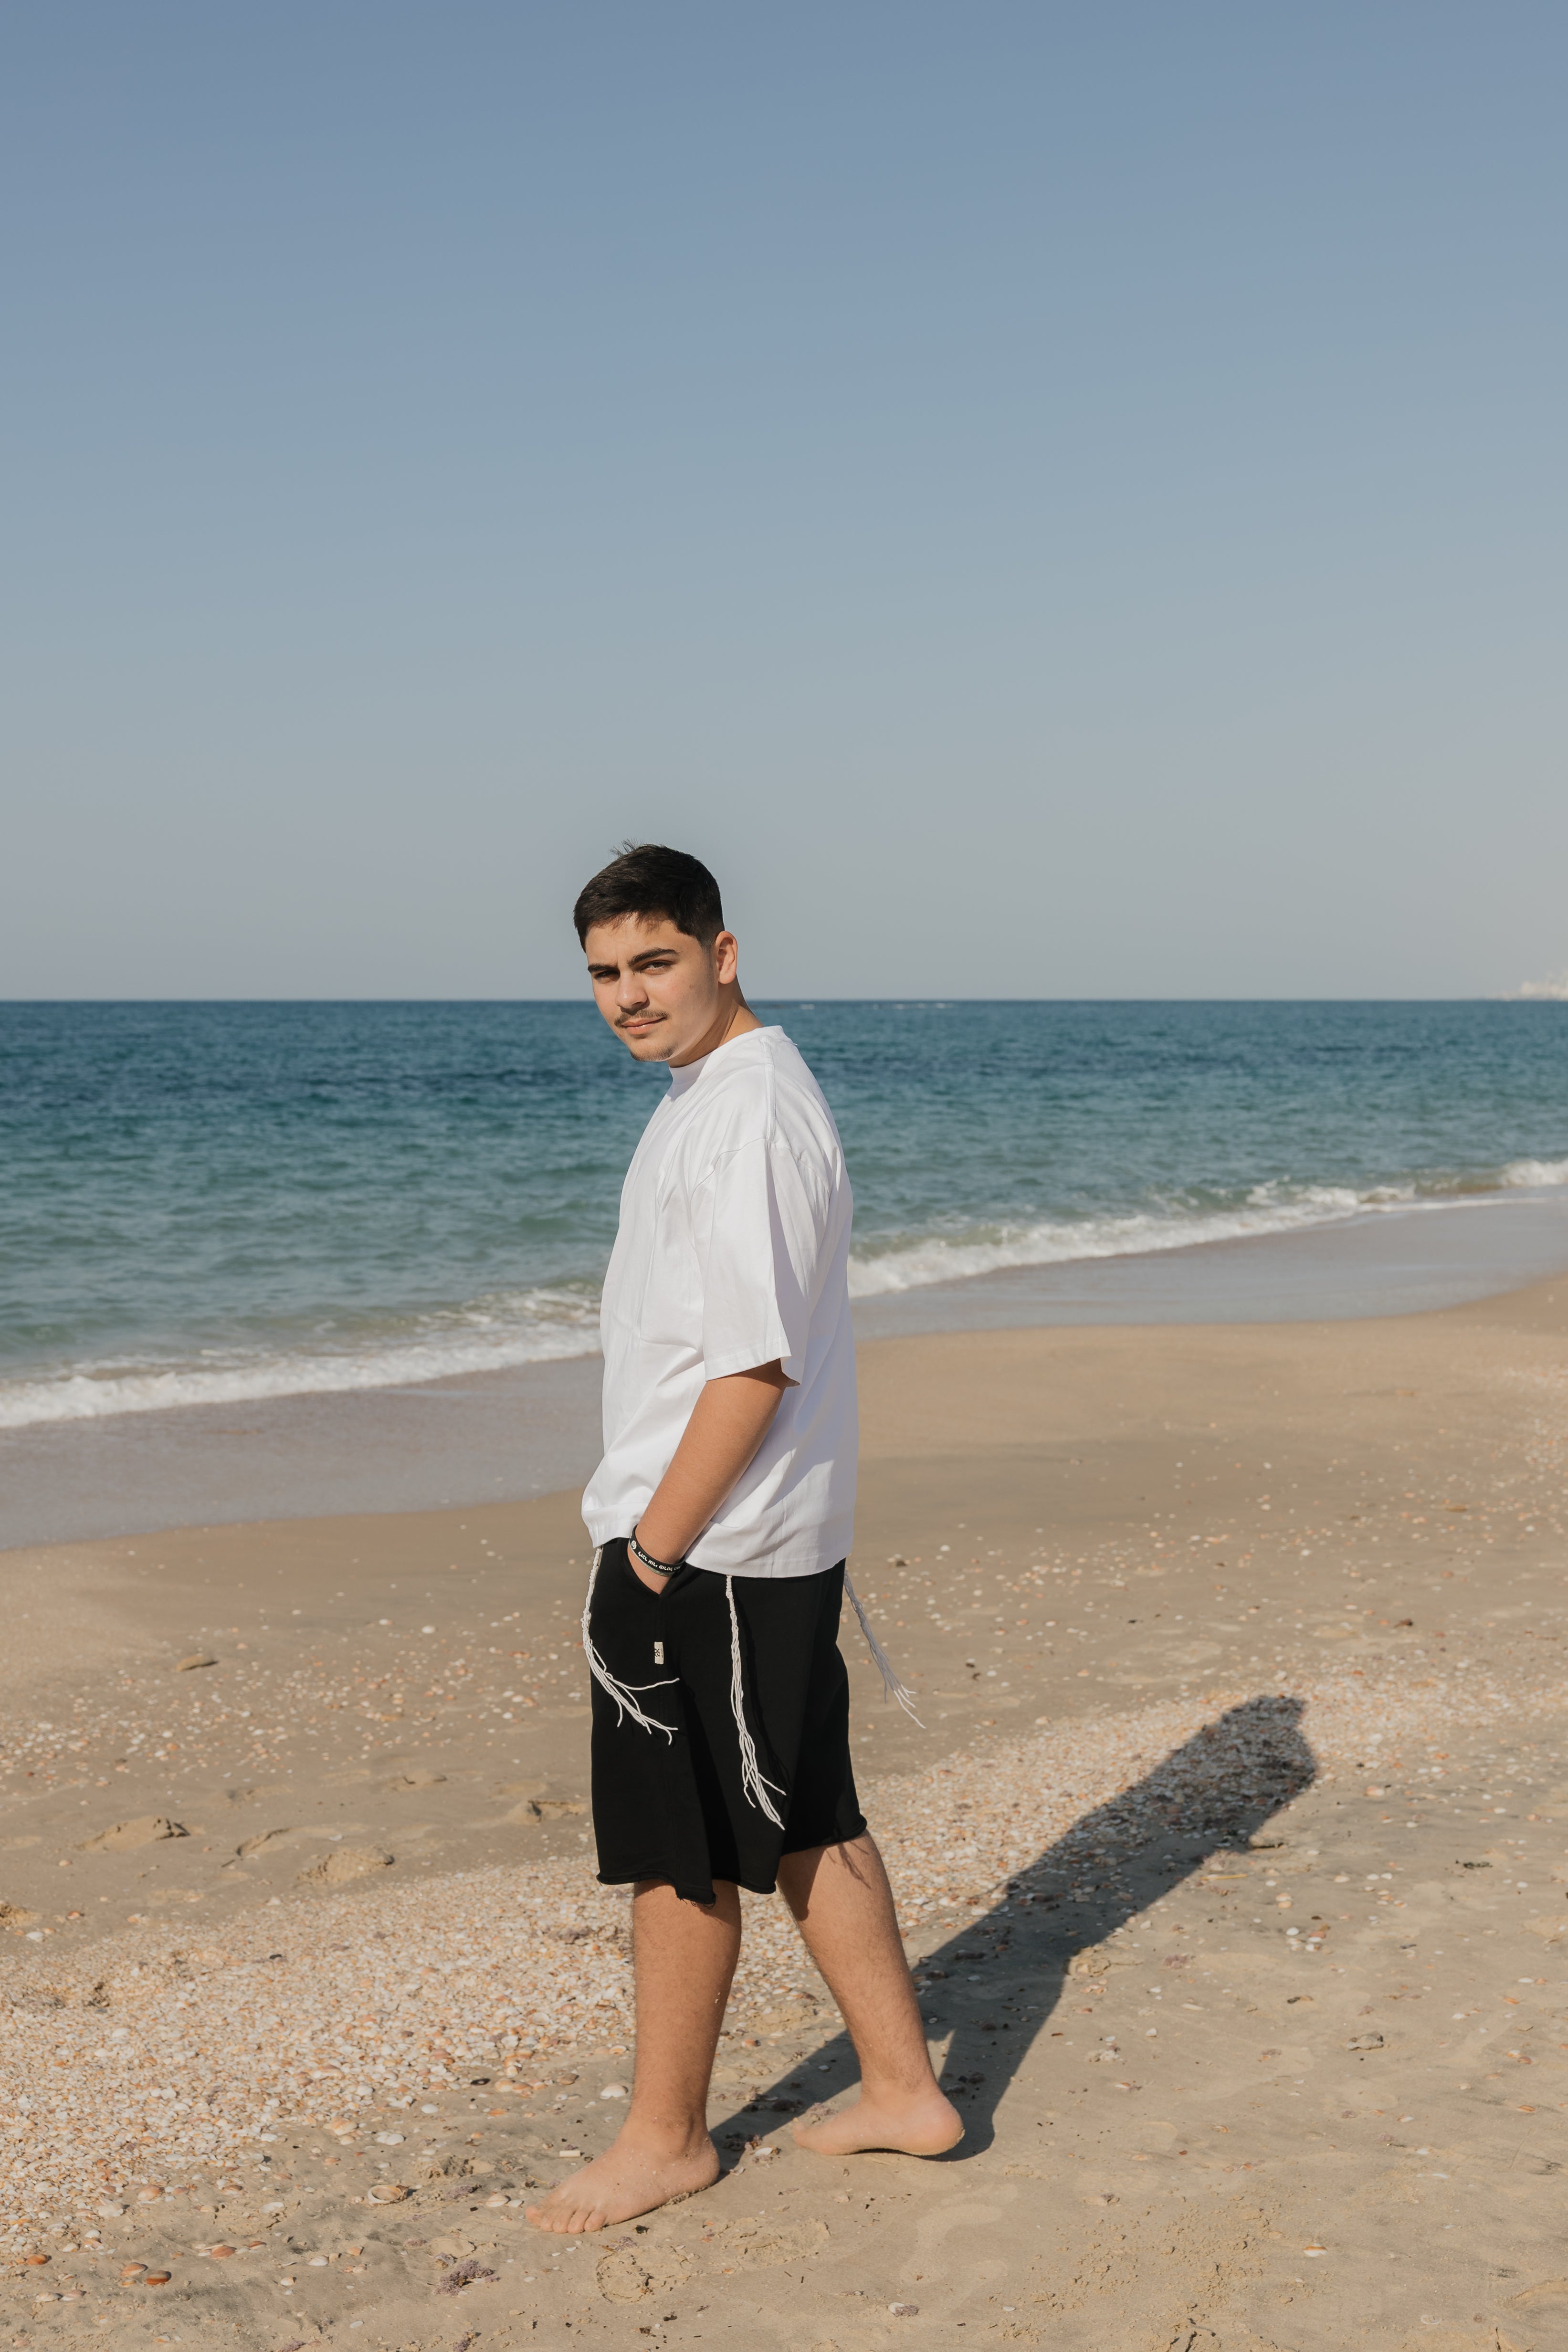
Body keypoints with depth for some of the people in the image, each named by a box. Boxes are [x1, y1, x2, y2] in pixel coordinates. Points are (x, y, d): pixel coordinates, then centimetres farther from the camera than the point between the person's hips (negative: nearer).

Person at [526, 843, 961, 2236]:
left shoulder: (748, 1118, -19)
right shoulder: (717, 1094, 14)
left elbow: (755, 1363, -23)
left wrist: (651, 1551, -19)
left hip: (710, 1548, -10)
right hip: (778, 1537, 10)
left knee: (680, 1853, 3)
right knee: (804, 1822, 17)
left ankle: (666, 2140, 19)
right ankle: (903, 2088, 28)